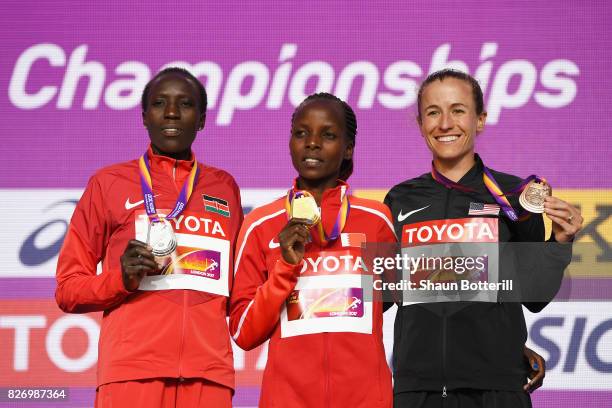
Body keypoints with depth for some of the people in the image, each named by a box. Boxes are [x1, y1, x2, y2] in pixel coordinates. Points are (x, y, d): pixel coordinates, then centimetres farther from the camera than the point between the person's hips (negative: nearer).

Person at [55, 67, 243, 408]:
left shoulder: (225, 188, 16)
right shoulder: (109, 183, 8)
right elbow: (68, 289, 8)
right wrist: (121, 279, -10)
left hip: (209, 372, 2)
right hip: (131, 368, -2)